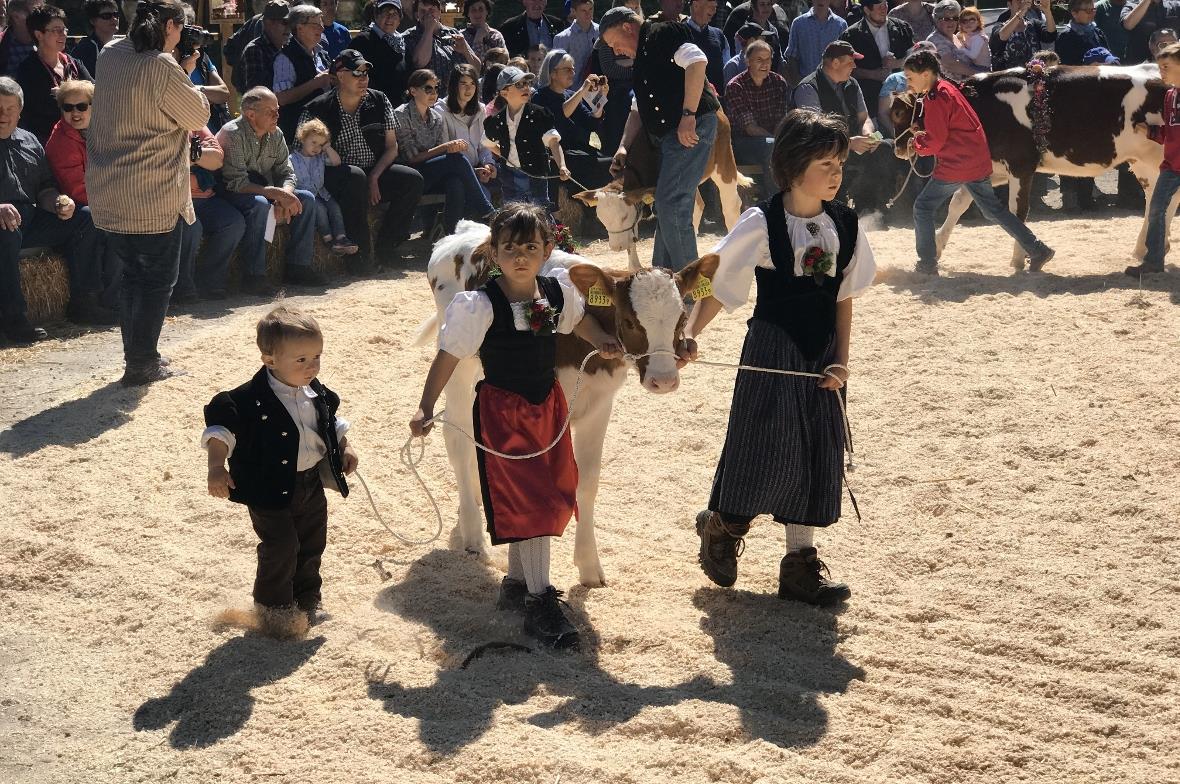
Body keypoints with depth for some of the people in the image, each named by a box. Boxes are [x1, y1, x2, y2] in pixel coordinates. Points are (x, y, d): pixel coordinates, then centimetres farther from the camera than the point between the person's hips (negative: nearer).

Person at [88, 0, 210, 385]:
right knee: (159, 279, 5)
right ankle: (142, 364, 7)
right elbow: (199, 115, -8)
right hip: (154, 197, -7)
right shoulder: (162, 68, -19)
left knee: (132, 274, 19)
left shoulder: (109, 55, 4)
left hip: (108, 193, 7)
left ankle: (136, 356, 25)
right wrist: (186, 73, 2)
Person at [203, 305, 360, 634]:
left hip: (311, 484, 7)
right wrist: (217, 467, -36)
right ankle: (274, 610, 14)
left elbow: (332, 419, 19)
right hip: (271, 491, -7)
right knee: (280, 549, -4)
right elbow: (221, 425, -27)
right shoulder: (251, 399, -24)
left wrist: (344, 447, 13)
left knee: (312, 546, 17)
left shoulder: (316, 393, -1)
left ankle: (307, 602, 34)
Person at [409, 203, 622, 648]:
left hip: (547, 405, 6)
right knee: (526, 501, -8)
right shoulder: (481, 305, -19)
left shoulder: (558, 291, -4)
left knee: (548, 496, 14)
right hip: (501, 408, -6)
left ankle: (516, 583, 31)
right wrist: (426, 407, -23)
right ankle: (540, 603, -3)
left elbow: (578, 319, 19)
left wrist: (601, 341, 0)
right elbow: (448, 356, -17)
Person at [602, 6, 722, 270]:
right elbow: (639, 109, 30)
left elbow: (696, 61, -21)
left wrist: (688, 115, -24)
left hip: (692, 129, -10)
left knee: (671, 205, -13)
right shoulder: (641, 58, 25)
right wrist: (623, 147, 18)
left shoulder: (664, 33, -5)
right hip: (669, 136, 10)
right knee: (667, 208, 14)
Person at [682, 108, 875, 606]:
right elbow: (716, 285, -9)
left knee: (818, 457, 8)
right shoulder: (762, 224, -12)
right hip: (773, 349, -5)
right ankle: (720, 526, 24)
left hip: (822, 354, 5)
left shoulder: (845, 226, 1)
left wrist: (841, 360, -2)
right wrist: (689, 334, -23)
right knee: (768, 451, -5)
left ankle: (800, 565, 19)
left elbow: (844, 298, 6)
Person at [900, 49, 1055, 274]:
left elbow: (936, 142, -16)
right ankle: (1037, 250, 15)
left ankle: (927, 265, -1)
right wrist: (922, 136, 11)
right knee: (992, 209, 17)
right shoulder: (947, 89, 16)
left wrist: (915, 143, 2)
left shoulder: (935, 99, -14)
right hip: (978, 161, 10)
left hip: (955, 165, -10)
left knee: (923, 207, -1)